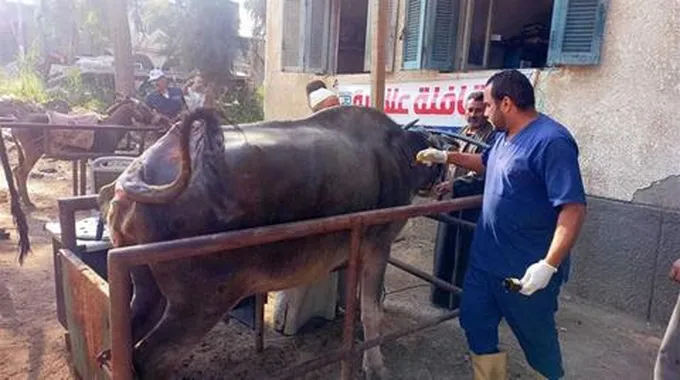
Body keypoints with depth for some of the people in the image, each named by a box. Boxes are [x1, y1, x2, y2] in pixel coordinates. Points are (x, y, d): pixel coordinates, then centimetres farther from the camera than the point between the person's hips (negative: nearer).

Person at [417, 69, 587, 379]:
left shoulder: (551, 141, -22)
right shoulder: (506, 136, 7)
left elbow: (574, 207, -26)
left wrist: (549, 264, -31)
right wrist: (445, 157, 23)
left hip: (527, 269, -9)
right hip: (486, 258, 9)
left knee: (537, 339, 12)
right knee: (475, 322, 17)